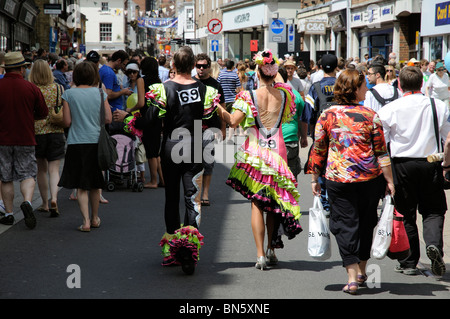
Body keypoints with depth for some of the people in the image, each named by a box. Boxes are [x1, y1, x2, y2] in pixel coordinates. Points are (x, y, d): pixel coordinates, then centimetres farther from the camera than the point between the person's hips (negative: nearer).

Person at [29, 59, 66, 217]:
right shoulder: (59, 89, -1)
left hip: (37, 132, -1)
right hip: (56, 132, 1)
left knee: (41, 169, 15)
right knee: (54, 169, 2)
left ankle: (45, 203, 21)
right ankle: (54, 198, -21)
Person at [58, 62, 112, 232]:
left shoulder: (69, 94, -3)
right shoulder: (100, 93, 1)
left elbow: (67, 122, -4)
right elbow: (108, 119, -1)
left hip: (76, 142, -2)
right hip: (96, 141, 2)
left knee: (81, 185, 1)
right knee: (95, 184, 15)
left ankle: (86, 221, -8)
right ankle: (95, 219, 28)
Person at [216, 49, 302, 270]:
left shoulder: (249, 96, -11)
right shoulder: (283, 94, 0)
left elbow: (233, 121, -17)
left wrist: (219, 107, -5)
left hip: (254, 153, -3)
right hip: (277, 151, 3)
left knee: (256, 204, 0)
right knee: (273, 202, 15)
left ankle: (260, 255, -7)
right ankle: (271, 250, 20)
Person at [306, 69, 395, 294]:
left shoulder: (327, 115, 0)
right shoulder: (370, 116, -4)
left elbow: (318, 150, 4)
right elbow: (381, 152, -3)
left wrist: (314, 179, 12)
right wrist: (389, 181, 3)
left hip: (338, 179, 0)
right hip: (370, 179, 0)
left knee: (345, 225, 3)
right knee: (365, 223, 17)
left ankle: (352, 276, -7)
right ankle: (362, 271, 29)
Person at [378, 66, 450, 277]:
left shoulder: (390, 109, -7)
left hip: (402, 164, -1)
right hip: (430, 163, 1)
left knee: (406, 213, 10)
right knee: (433, 210, 12)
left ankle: (409, 262, 15)